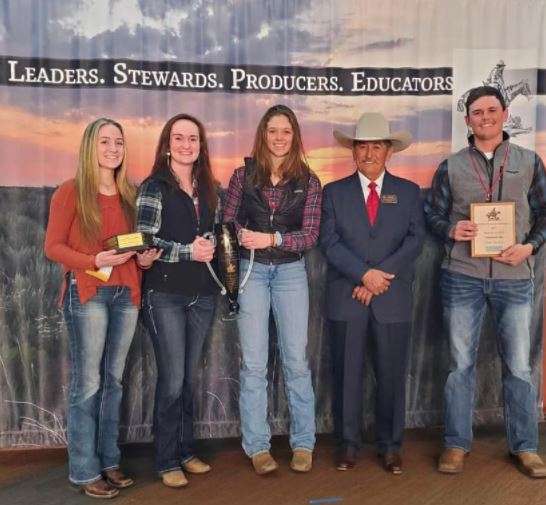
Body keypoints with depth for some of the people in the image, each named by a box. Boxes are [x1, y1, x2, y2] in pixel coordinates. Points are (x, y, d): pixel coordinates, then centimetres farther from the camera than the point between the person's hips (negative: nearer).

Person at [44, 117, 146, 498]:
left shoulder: (129, 194, 13)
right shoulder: (72, 191, -3)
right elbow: (53, 246, -6)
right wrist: (94, 261, -20)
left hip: (126, 293, 5)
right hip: (87, 293, -5)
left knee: (114, 380, 11)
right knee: (87, 383, -2)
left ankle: (109, 461, 22)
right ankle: (84, 471, 10)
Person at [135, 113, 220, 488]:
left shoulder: (210, 188, 11)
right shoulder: (155, 187, -5)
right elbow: (145, 242, -12)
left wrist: (212, 246, -5)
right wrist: (189, 251, -17)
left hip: (203, 295, 5)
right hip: (165, 294, -5)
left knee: (190, 377, 14)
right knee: (172, 380, -2)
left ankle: (186, 450, 28)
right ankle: (167, 460, 14)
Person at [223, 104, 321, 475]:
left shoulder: (308, 182, 2)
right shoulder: (243, 175, 4)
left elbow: (310, 235, -4)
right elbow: (228, 222, 4)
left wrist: (272, 238, -19)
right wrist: (242, 236, -17)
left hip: (291, 271, 0)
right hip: (250, 270, 0)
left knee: (296, 360, 5)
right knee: (254, 363, 3)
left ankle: (303, 444, 18)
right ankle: (257, 446, 14)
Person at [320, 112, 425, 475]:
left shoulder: (409, 192, 9)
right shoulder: (334, 192, 8)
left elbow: (415, 240, -1)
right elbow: (329, 242, -2)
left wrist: (382, 275, -12)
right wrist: (364, 274, -14)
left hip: (394, 298, 1)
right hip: (346, 298, 0)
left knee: (392, 374, 6)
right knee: (347, 373, 6)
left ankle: (390, 445, 21)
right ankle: (349, 444, 20)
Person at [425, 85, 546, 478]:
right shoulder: (451, 167, 6)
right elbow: (433, 214, 9)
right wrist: (451, 230, -11)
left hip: (514, 276, 0)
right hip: (462, 277, 0)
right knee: (461, 364, 6)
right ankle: (457, 444, 19)